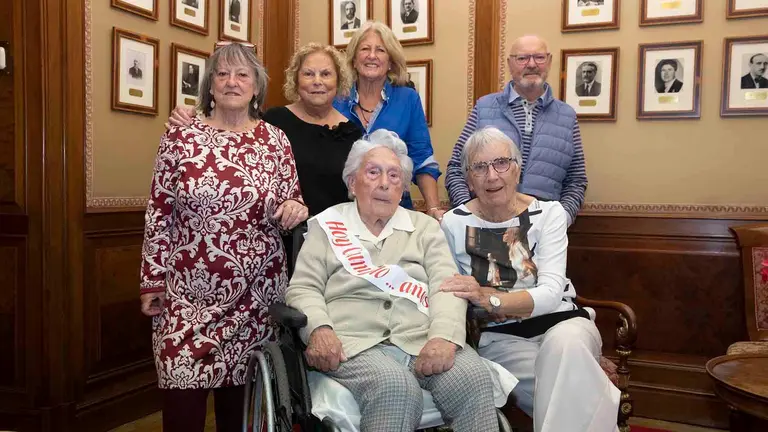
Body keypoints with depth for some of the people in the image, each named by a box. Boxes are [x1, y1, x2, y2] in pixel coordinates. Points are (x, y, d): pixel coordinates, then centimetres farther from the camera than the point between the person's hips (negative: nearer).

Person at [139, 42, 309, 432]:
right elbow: (158, 214, 3)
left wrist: (293, 207, -12)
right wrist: (152, 281, 1)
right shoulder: (179, 137, 1)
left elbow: (291, 205, 11)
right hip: (187, 295, -1)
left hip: (255, 296, 1)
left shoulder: (275, 140, 5)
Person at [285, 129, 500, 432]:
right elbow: (303, 288, 7)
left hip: (424, 338, 2)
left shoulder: (425, 226, 19)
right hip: (356, 342, -2)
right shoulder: (327, 226, 14)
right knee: (396, 388, -33)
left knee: (474, 380, -27)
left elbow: (446, 285, 4)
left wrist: (445, 336, -16)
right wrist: (319, 329, -15)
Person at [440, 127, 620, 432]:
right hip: (500, 337, -1)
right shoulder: (453, 224, -1)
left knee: (564, 342, -36)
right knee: (568, 382, -32)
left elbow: (551, 294, -14)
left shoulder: (548, 213, -2)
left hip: (560, 322, 2)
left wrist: (488, 298, -28)